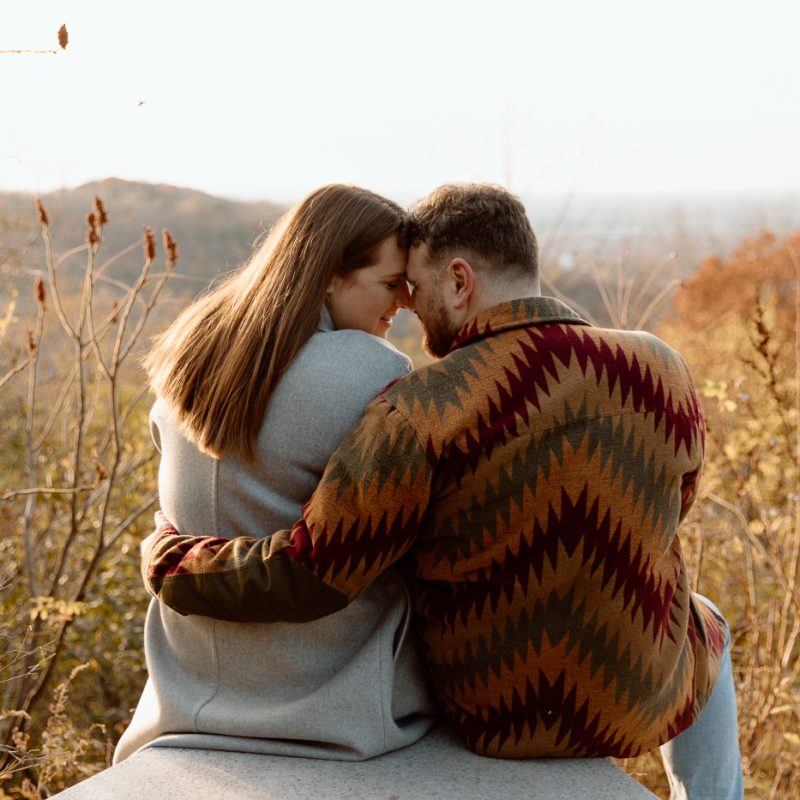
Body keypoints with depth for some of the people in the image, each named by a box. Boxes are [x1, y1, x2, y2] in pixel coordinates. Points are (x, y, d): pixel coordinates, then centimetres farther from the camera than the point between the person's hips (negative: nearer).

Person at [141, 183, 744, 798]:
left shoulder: (422, 413, -26)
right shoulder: (661, 372, -13)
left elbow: (299, 578, -24)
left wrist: (166, 561, -6)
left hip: (495, 710, -1)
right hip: (639, 697, 1)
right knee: (703, 628, 37)